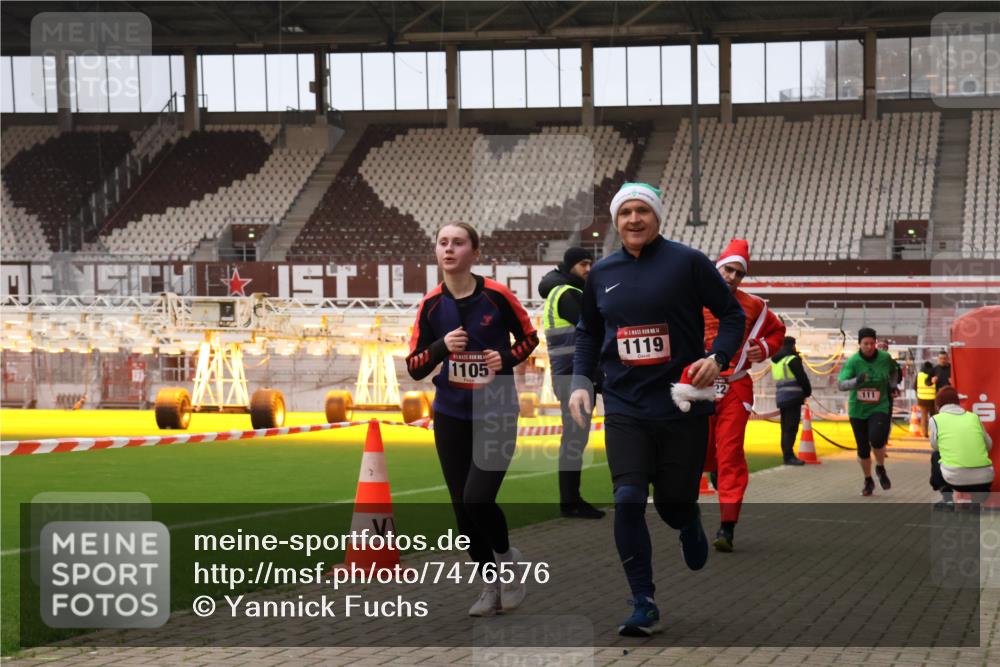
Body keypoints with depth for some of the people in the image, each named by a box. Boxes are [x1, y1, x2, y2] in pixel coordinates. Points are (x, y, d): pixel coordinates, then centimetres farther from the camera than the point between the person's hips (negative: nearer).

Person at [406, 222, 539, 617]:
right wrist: (442, 346, -18)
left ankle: (507, 557, 15)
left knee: (478, 500, -16)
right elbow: (414, 368, 0)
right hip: (451, 417, 4)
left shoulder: (496, 296, -9)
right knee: (461, 506, 6)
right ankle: (489, 587, 22)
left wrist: (507, 358, -13)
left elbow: (529, 337, 6)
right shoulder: (431, 304, -2)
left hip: (495, 414, -4)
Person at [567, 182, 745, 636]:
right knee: (628, 501, -12)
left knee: (675, 503, 5)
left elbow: (733, 314, 1)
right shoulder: (601, 274, 8)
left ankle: (690, 528, 45)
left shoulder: (687, 262, -4)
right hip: (624, 408, 2)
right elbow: (588, 333, 21)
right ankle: (643, 604, -2)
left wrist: (718, 358, -15)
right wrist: (581, 382, 8)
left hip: (683, 407, -2)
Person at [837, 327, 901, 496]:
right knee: (863, 449, 7)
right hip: (858, 410, 0)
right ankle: (868, 481, 31)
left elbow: (894, 372, 19)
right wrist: (857, 381, -38)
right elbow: (841, 384, -21)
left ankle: (880, 468, 5)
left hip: (880, 407, 0)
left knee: (876, 438, -25)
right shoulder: (852, 362, -12)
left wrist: (892, 385, 2)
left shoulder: (885, 358, -4)